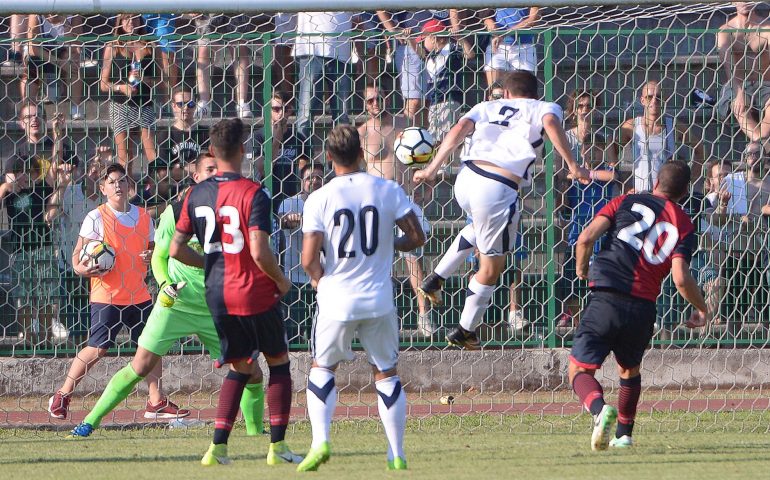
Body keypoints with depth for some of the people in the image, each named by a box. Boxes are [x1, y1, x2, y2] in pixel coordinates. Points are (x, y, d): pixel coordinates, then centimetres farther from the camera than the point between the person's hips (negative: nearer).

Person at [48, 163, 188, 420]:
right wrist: (81, 268, -25)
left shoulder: (143, 217, 9)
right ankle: (62, 396, 6)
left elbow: (153, 249, 20)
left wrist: (152, 257, -4)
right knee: (98, 348, -7)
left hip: (138, 294, 5)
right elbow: (78, 253, -4)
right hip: (106, 295, -5)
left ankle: (156, 402, 9)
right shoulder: (96, 218, -5)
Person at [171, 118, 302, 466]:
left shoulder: (196, 195, 2)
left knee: (239, 367, 18)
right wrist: (281, 281, -5)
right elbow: (259, 251, -23)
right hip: (255, 293, -5)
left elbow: (176, 250, 5)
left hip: (217, 294, 5)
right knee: (278, 362, 12)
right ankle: (277, 447, 9)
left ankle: (218, 447, 7)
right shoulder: (253, 194, -15)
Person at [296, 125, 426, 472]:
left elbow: (309, 260, -11)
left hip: (337, 300, -1)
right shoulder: (388, 191, -3)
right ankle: (397, 454, 12)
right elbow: (417, 237, 0)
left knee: (322, 369, 16)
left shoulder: (319, 199, -9)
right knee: (386, 374, 14)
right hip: (379, 300, 1)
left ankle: (320, 440, -2)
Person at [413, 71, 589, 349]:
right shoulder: (544, 108, 14)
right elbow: (551, 123, -11)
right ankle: (466, 331, 22)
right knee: (492, 266, 15)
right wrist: (572, 165, -16)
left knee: (480, 226, 40)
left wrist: (432, 168, 3)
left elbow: (459, 131, 6)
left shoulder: (488, 107, 22)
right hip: (498, 190, -5)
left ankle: (436, 279, 34)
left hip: (466, 179, 5)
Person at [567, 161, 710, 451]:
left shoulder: (627, 202, 10)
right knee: (629, 369, 29)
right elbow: (681, 278, -5)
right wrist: (702, 309, 12)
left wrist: (581, 269, 17)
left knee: (580, 369, 3)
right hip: (643, 309, 2)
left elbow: (586, 237, -3)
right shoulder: (684, 226, 9)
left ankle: (600, 409, -27)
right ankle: (624, 434, 29)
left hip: (606, 299, -2)